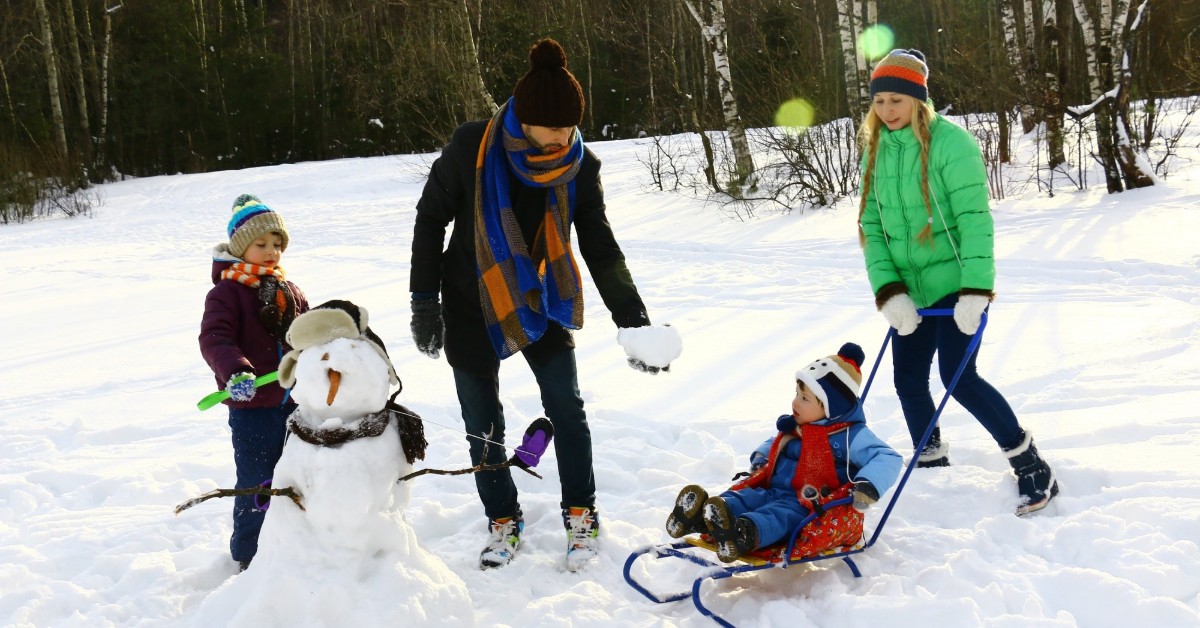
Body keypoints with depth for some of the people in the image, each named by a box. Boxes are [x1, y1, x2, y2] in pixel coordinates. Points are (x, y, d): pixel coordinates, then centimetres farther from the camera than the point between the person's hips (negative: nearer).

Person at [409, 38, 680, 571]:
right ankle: (503, 522, 23)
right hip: (471, 306, -1)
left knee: (566, 408, -4)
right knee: (482, 423, 6)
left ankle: (581, 516, 14)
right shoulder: (472, 148, -21)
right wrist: (424, 301, -9)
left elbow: (601, 248, -14)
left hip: (540, 301, 1)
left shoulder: (580, 166, -15)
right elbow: (431, 219, -9)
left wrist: (633, 322, -24)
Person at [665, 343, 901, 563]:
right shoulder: (794, 428, 19)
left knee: (783, 513, -38)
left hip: (817, 507, -7)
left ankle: (745, 534, -69)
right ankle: (701, 516, -51)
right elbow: (775, 444, 39)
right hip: (774, 492, 7)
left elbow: (887, 459, -12)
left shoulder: (851, 435, -3)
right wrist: (761, 458, 19)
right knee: (745, 496, -23)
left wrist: (868, 487, -27)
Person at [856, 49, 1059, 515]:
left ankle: (1031, 465, 3)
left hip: (955, 285, -6)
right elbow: (871, 226, 1)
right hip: (909, 290, 6)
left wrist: (975, 291, -24)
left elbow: (974, 219, -18)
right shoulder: (876, 151, 5)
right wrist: (889, 292, -11)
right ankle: (931, 465, 31)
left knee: (959, 377, -13)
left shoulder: (950, 142, -14)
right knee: (908, 381, 9)